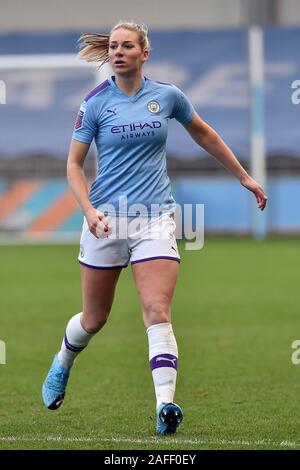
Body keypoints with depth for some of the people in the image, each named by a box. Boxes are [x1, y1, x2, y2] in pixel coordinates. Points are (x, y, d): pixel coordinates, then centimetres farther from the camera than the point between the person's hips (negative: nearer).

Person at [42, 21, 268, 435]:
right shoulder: (96, 103, -3)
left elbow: (204, 134, 18)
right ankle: (61, 366, 43)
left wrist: (244, 177, 22)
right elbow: (74, 163, -1)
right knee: (94, 319, 11)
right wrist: (88, 209, -17)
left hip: (156, 218, 0)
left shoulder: (167, 95, 2)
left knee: (158, 313, -16)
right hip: (106, 219, 0)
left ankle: (166, 406, -23)